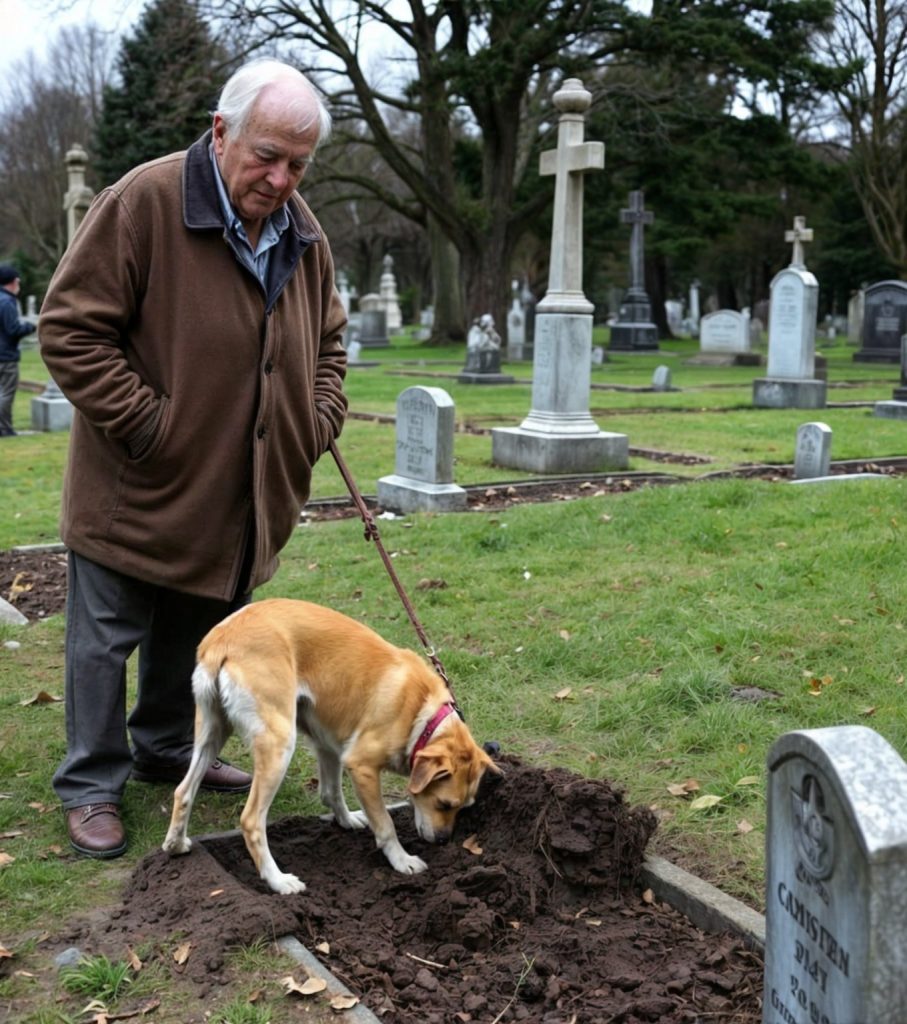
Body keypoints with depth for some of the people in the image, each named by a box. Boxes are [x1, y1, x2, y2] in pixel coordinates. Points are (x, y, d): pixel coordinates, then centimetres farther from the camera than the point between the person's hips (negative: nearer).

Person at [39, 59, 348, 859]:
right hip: (138, 492, -6)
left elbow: (327, 341, 18)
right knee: (106, 640, 6)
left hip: (238, 502, 6)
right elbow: (71, 328, -17)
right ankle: (92, 783, 22)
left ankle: (167, 751, 39)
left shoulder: (302, 232, 4)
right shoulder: (144, 202, -17)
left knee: (194, 638, 20)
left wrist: (320, 418, 2)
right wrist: (144, 425, -20)